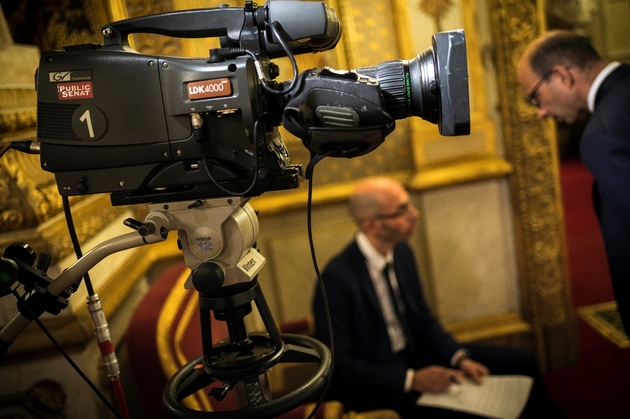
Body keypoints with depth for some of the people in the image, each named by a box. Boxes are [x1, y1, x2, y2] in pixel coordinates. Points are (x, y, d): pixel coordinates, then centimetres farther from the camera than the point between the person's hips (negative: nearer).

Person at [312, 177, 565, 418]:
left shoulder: (401, 252, -4)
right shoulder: (336, 279, -26)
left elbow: (422, 319, 9)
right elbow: (337, 365, -22)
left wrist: (460, 358, -6)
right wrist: (412, 380, -26)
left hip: (412, 354, 8)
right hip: (373, 384, -7)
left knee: (520, 362, 6)